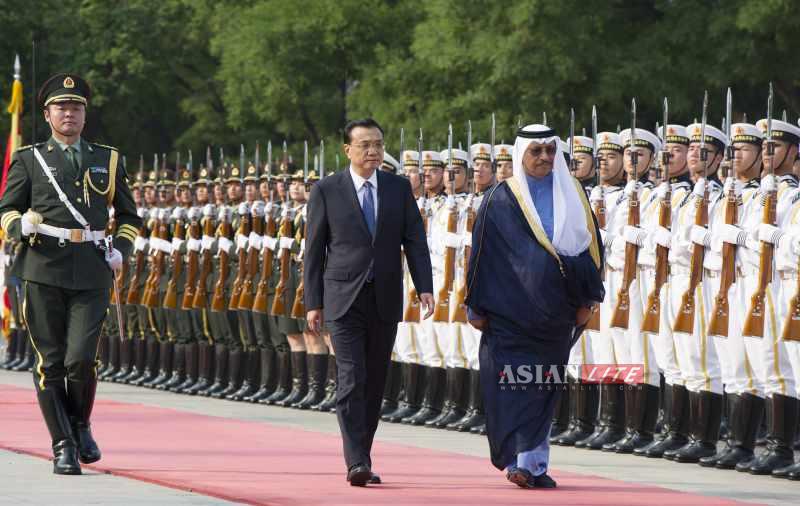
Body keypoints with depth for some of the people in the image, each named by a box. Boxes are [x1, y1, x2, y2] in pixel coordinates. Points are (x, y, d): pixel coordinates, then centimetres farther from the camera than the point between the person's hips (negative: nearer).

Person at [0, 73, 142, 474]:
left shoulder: (107, 160, 16)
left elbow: (128, 216, 23)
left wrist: (121, 251, 5)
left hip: (92, 273, 1)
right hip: (44, 269, 0)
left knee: (81, 358, -12)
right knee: (50, 362, -2)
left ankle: (80, 425, 15)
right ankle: (63, 446, 8)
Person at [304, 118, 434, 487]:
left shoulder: (399, 188, 7)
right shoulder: (326, 191, 0)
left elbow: (414, 240, 4)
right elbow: (314, 250, 2)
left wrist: (425, 287, -9)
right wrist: (313, 302, -2)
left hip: (385, 300, 3)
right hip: (344, 299, -3)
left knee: (375, 383, 8)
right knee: (351, 380, -12)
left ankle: (362, 456, 17)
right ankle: (356, 463, -16)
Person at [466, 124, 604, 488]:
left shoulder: (572, 194, 8)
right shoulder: (501, 199, -1)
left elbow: (590, 243, 9)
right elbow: (481, 253, 1)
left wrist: (588, 299, 3)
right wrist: (478, 307, -1)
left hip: (554, 313, 3)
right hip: (511, 312, -3)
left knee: (545, 387, 7)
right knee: (514, 386, -8)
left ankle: (532, 462, 14)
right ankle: (524, 460, -7)